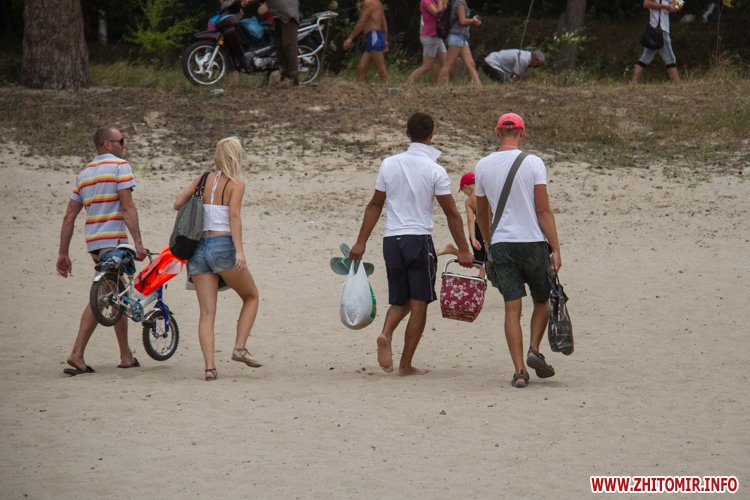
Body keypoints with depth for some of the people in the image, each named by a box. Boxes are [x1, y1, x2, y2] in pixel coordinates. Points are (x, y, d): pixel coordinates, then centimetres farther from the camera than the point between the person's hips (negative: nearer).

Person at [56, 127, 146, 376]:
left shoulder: (84, 173, 18)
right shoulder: (119, 166, -4)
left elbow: (69, 217, 16)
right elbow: (127, 208, -13)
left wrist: (63, 253, 18)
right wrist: (138, 242, -15)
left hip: (93, 242, 8)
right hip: (113, 239, -8)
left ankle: (126, 357, 12)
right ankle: (77, 354, -8)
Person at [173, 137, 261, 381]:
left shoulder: (203, 180, 10)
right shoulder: (236, 184, -2)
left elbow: (178, 204, 10)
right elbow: (234, 215, -14)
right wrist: (239, 251, -21)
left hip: (198, 248, 4)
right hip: (222, 247, -4)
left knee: (206, 313, 2)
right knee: (251, 297, 17)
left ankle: (209, 367, -9)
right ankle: (239, 348, 3)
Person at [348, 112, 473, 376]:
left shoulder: (389, 164, 4)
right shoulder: (435, 170, -7)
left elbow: (375, 205, 9)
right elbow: (451, 213, -6)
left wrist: (361, 242, 14)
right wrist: (463, 250, 0)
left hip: (391, 240, 4)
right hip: (419, 239, -4)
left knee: (399, 301, 17)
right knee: (419, 304, 4)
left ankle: (386, 334, -14)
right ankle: (406, 364, 3)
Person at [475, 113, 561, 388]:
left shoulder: (483, 166, 5)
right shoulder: (532, 163, -6)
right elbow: (544, 211, -9)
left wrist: (488, 244, 31)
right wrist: (555, 249, -6)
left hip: (501, 244, 2)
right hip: (532, 242, -2)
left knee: (512, 308, 1)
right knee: (542, 301, 17)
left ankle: (519, 370, -5)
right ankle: (534, 350, 0)